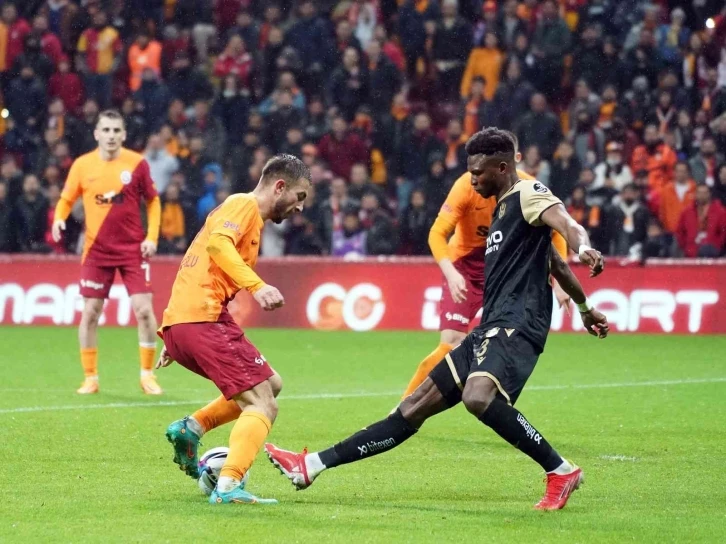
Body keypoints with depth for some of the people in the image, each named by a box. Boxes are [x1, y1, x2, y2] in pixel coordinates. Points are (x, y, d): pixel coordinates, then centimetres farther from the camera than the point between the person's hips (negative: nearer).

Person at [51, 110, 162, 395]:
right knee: (90, 312, 1)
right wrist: (59, 219, -13)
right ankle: (90, 377, 13)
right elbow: (66, 200, 8)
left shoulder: (137, 163, -4)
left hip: (133, 248, -1)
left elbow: (153, 201, 5)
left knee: (143, 309, -8)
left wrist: (151, 236, -5)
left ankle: (147, 375, 7)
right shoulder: (82, 165, -2)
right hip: (96, 250, 1)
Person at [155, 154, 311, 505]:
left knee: (271, 385, 17)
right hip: (203, 319, -10)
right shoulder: (244, 204, -1)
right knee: (262, 405, -12)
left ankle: (191, 428, 9)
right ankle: (228, 486, -26)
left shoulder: (244, 209, 28)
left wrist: (174, 339, 31)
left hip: (177, 325, 10)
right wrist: (256, 286, -31)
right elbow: (218, 243, -21)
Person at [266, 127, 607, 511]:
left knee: (478, 397, -36)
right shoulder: (502, 208, 23)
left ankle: (561, 472, -24)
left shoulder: (528, 194, -6)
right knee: (417, 406, 11)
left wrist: (583, 248, -49)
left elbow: (568, 226, -26)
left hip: (516, 326, -10)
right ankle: (312, 466, 12)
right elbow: (554, 263, 33)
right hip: (490, 329, 10)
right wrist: (585, 307, 42)